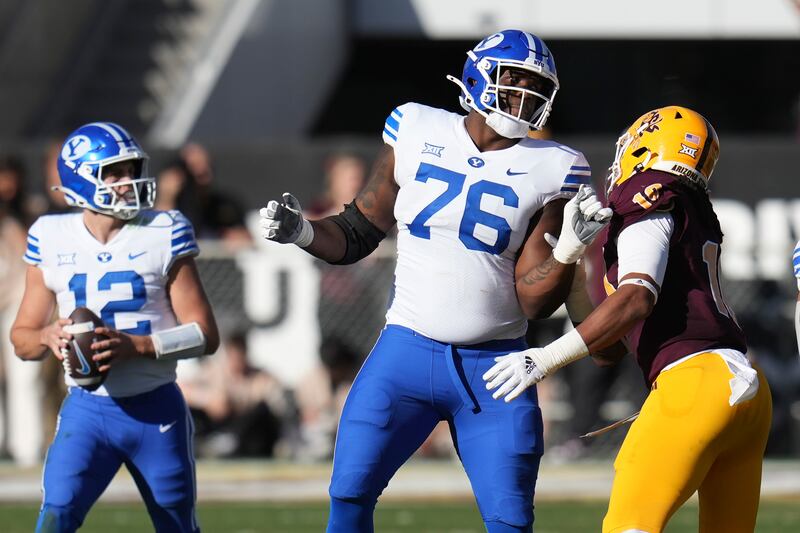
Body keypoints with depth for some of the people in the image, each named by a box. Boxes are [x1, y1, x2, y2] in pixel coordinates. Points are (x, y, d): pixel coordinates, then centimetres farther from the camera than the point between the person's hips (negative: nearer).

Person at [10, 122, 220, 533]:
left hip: (156, 409, 0)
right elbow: (22, 338, 9)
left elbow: (205, 336, -6)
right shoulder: (52, 240, 0)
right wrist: (48, 336, -16)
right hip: (87, 408, 0)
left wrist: (134, 345, -21)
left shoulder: (164, 233, -5)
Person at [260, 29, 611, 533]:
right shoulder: (416, 132, 2)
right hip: (406, 353, 1)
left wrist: (569, 250, -19)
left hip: (494, 366, -1)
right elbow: (357, 235, 12)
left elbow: (533, 302, -3)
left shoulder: (550, 170, -2)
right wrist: (300, 231, -6)